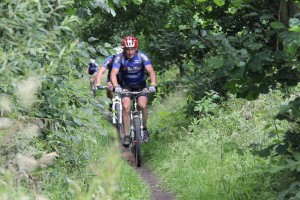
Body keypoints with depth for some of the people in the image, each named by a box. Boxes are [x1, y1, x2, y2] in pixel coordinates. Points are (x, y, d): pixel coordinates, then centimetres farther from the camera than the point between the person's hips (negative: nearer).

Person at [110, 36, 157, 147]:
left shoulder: (141, 56, -22)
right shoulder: (119, 58, -22)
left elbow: (151, 71, -30)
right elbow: (113, 73, -31)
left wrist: (153, 85, -47)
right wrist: (116, 86, -50)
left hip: (140, 85, 0)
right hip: (126, 86, 0)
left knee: (142, 105, -21)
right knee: (126, 108, -19)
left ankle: (144, 129, 5)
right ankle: (126, 136, -12)